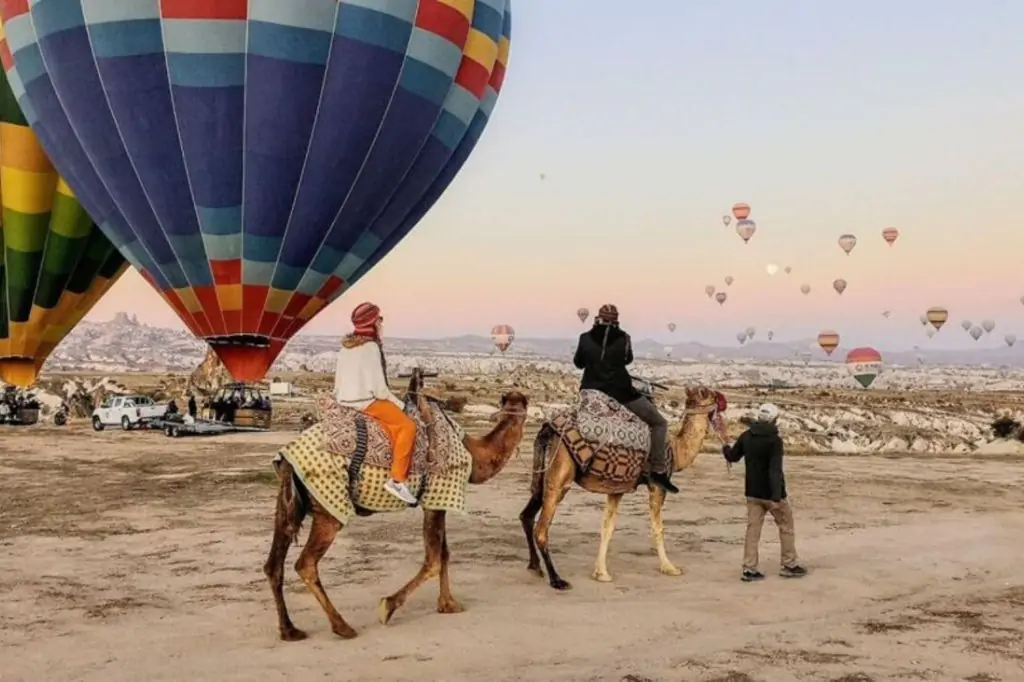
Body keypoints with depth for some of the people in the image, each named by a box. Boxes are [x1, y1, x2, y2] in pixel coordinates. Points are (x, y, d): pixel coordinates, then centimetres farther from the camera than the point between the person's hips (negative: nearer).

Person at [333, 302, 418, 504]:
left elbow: (339, 381, 15)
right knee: (407, 425, -8)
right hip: (366, 401, -9)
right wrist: (399, 404, -2)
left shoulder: (346, 345, 11)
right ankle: (397, 479, -12)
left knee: (393, 424, 22)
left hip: (345, 401, 9)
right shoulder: (370, 347, -14)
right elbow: (379, 388, -16)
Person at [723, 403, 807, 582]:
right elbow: (775, 470, -26)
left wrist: (725, 449, 37)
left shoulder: (746, 436, 1)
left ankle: (749, 569, 2)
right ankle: (789, 565, 18)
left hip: (752, 492, 6)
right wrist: (776, 496, -29)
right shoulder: (775, 440, -18)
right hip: (771, 493, -5)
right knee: (786, 527, 11)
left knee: (753, 528, 6)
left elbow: (732, 457, 15)